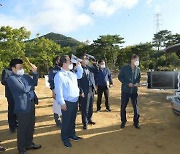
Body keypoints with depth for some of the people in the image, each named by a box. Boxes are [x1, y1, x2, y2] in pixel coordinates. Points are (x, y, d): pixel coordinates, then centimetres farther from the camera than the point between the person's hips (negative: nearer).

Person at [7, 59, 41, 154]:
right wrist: (31, 85, -3)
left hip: (31, 104, 8)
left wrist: (35, 72, -1)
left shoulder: (25, 76, 9)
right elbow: (25, 89, -22)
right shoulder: (11, 79, -15)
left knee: (31, 126, 19)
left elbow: (35, 83, 11)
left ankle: (29, 144, 38)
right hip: (23, 107, -8)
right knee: (22, 128, 7)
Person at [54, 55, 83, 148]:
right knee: (66, 121, 6)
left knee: (73, 120, 20)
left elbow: (79, 75, 30)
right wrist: (62, 103, -21)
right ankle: (65, 138, 23)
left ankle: (71, 134, 38)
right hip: (67, 102, -8)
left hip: (75, 101, 8)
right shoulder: (59, 75, -16)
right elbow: (58, 90, -20)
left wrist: (79, 66, 17)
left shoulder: (72, 73, 11)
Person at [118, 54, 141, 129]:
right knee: (123, 106, 8)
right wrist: (127, 83, -14)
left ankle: (136, 122, 22)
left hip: (134, 91, 2)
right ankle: (123, 121, 26)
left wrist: (137, 82, -7)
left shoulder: (138, 69, -1)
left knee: (136, 107, 5)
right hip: (125, 90, -2)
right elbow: (120, 77, -6)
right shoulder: (124, 68, -10)